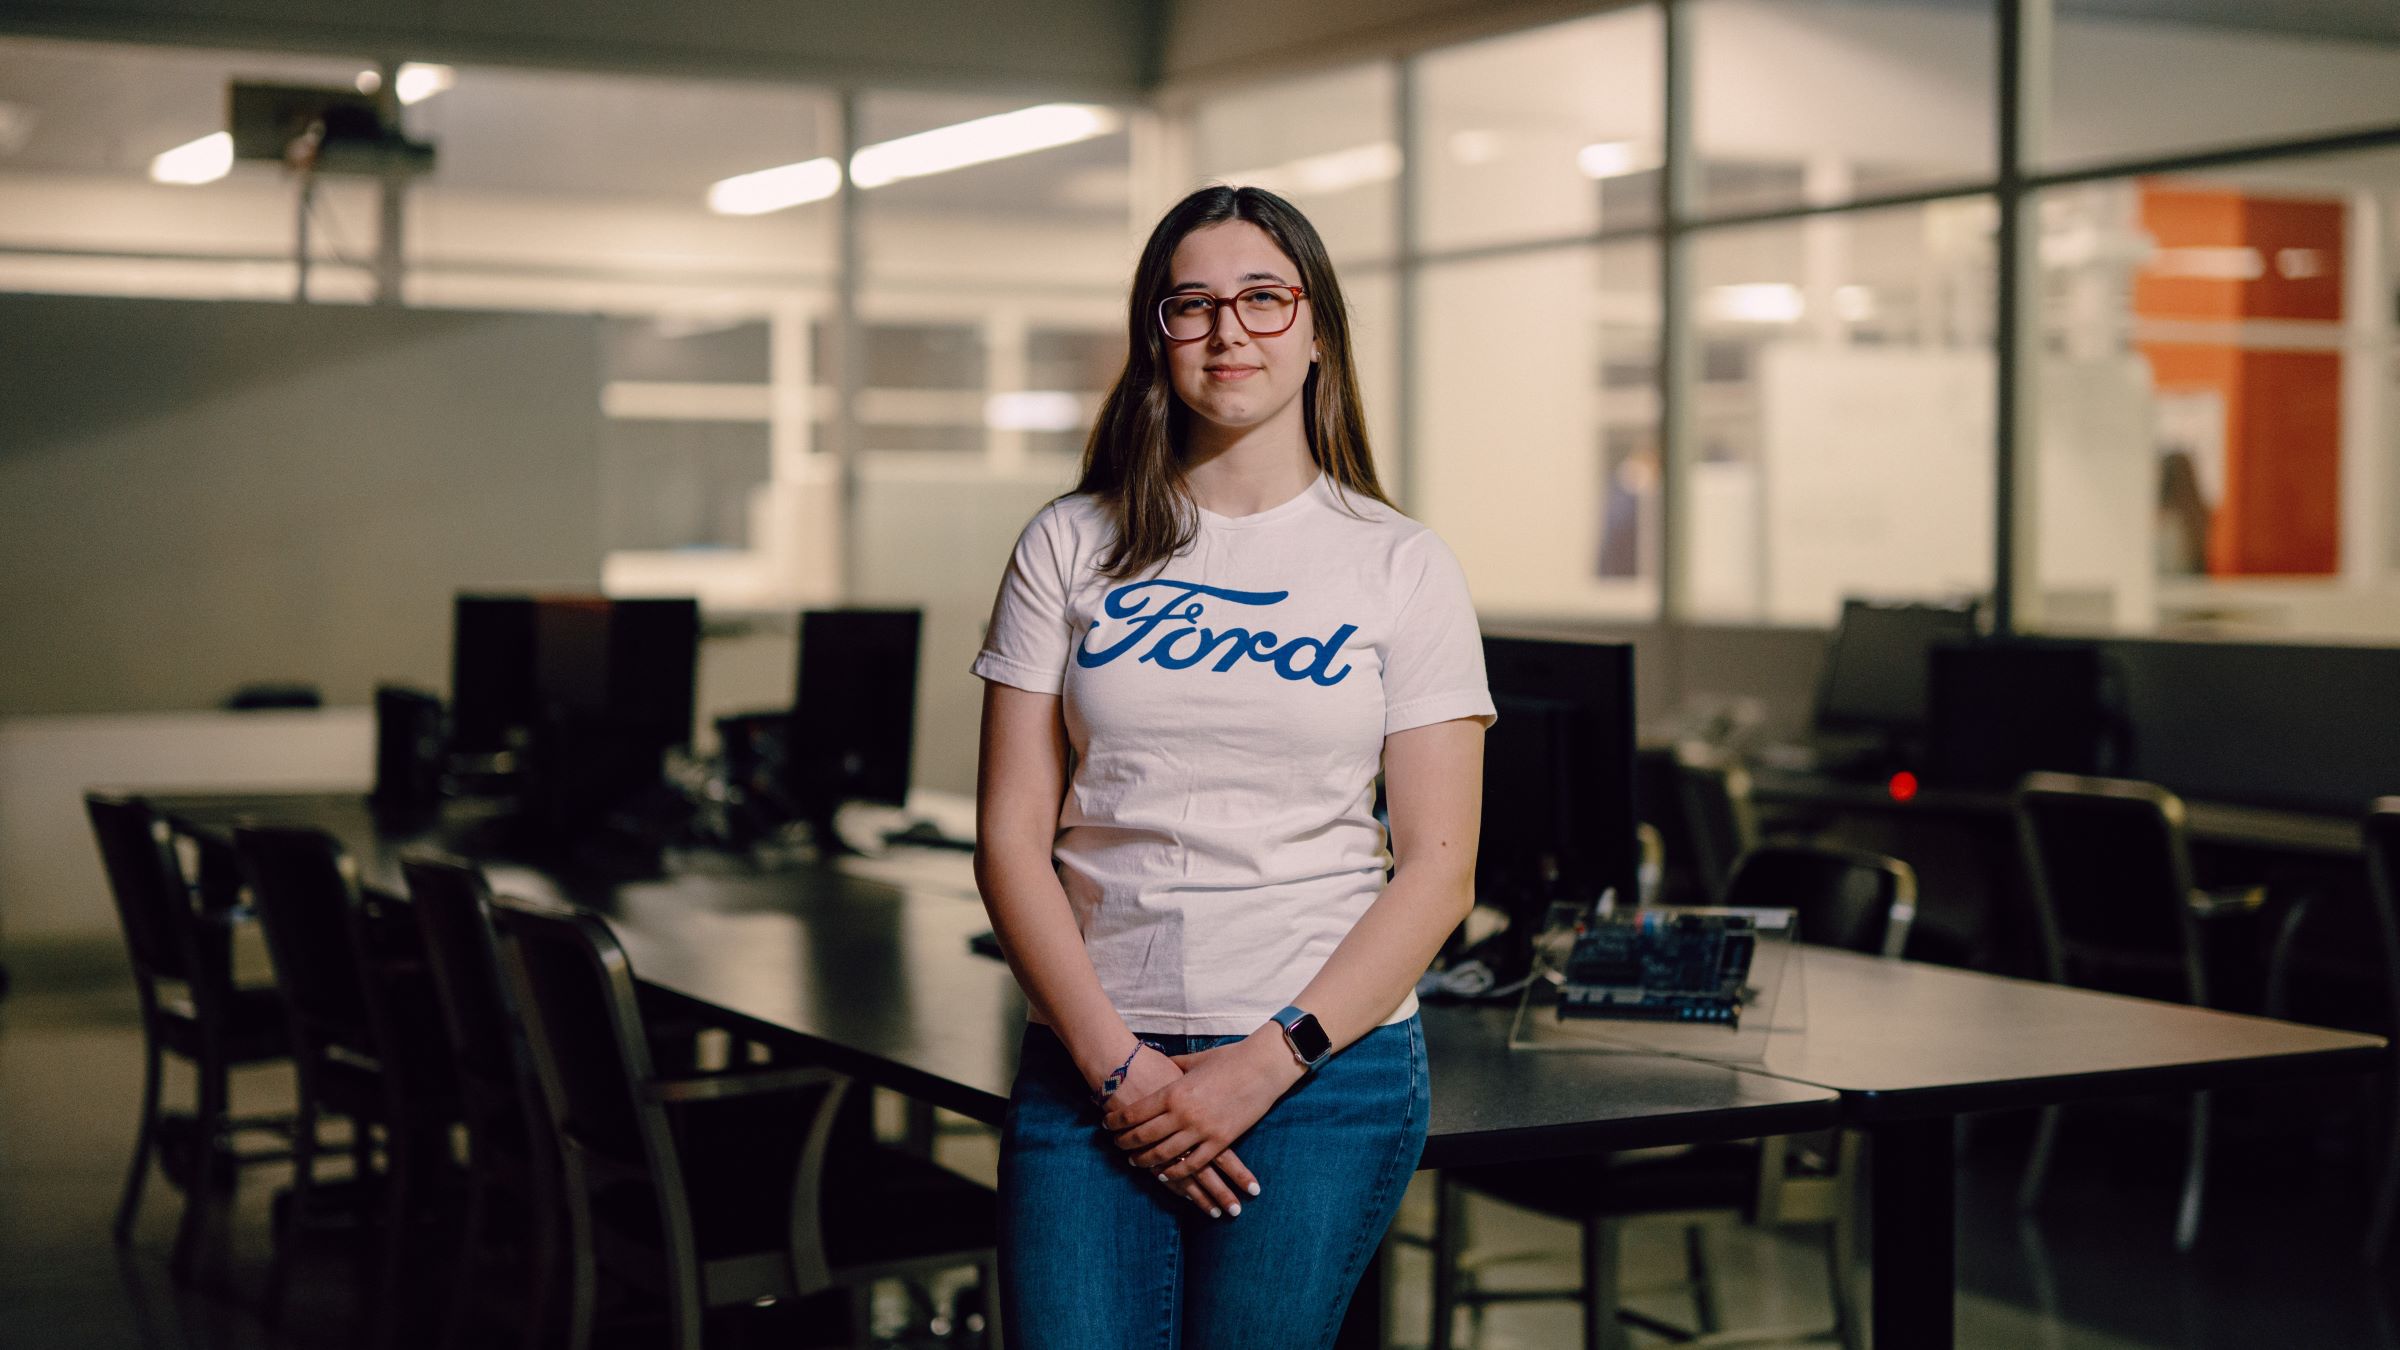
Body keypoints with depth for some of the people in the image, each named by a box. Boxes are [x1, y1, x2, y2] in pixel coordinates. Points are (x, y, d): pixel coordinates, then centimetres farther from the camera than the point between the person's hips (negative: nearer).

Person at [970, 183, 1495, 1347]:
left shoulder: (1401, 568, 3)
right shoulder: (1070, 548, 6)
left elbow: (1437, 867, -1)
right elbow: (1010, 836, 3)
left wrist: (1266, 1066, -9)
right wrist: (1115, 1063, -7)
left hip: (1323, 1067, -1)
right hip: (1092, 1060, 1)